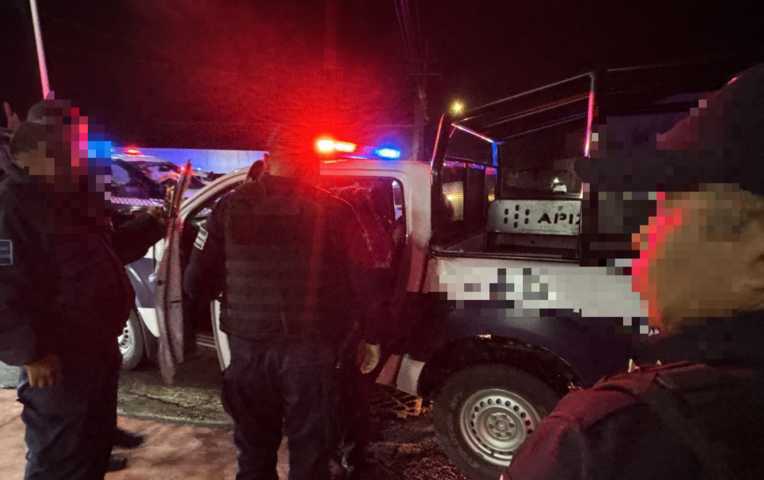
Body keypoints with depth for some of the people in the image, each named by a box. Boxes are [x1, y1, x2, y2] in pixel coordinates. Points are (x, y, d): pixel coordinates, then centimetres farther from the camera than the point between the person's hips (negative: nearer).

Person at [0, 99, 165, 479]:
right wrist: (31, 353, -23)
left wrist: (153, 223, 15)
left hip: (98, 350, 10)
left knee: (96, 448, 24)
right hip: (59, 363, -9)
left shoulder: (73, 199, 12)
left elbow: (107, 250, 23)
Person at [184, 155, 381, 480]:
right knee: (310, 451, 15)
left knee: (254, 448, 22)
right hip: (309, 350, -2)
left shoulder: (230, 209, -3)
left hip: (248, 349, 3)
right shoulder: (334, 212, -9)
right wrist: (371, 337, 9)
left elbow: (196, 285, 1)